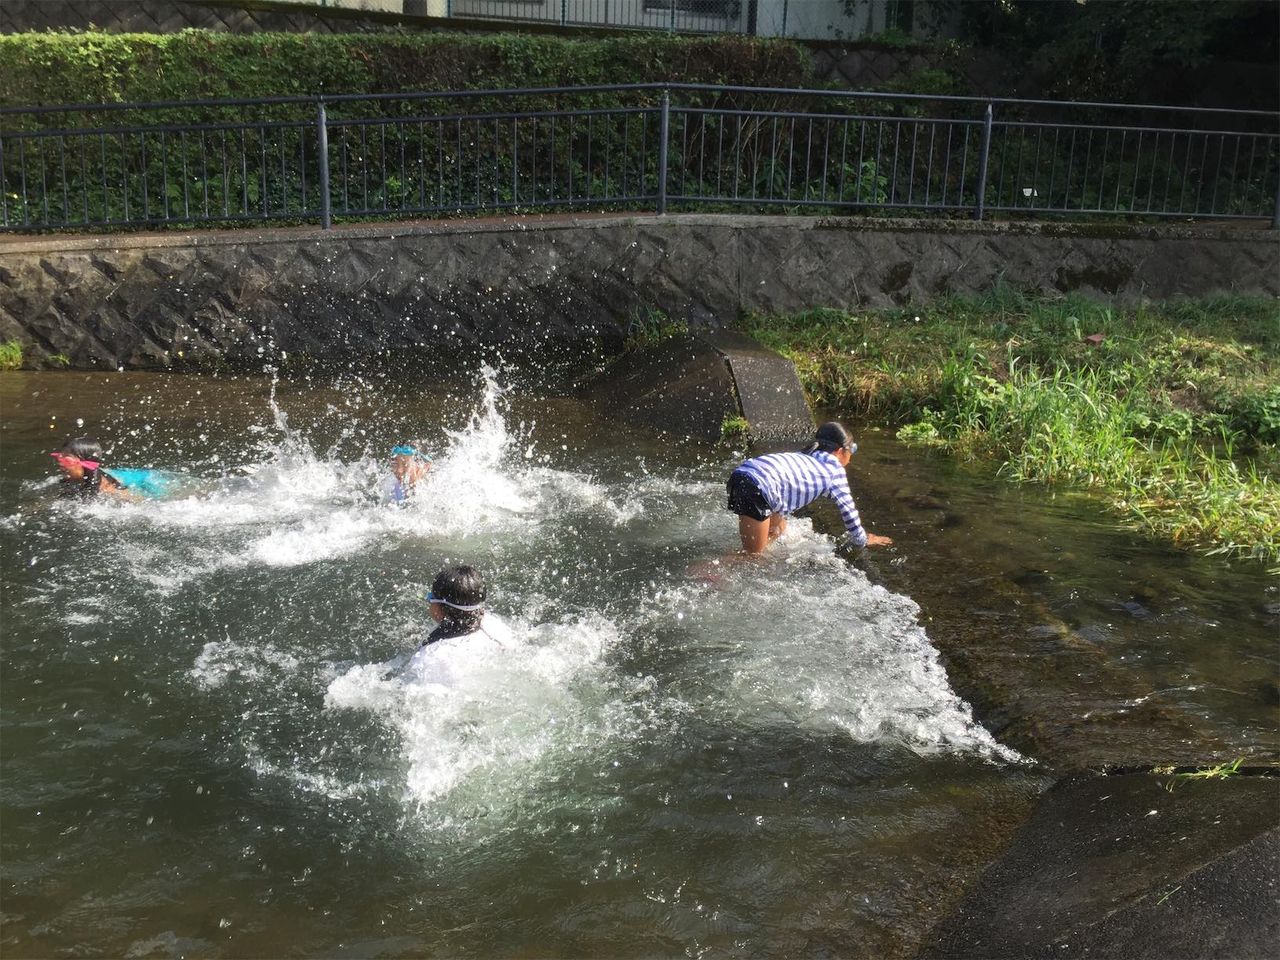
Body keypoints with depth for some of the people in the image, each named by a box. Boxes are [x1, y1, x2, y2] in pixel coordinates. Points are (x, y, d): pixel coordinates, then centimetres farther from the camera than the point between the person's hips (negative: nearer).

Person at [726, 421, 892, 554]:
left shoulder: (804, 457, 32)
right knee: (752, 554, -3)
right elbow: (848, 509, 16)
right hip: (757, 487, -8)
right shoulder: (835, 469, 12)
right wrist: (862, 540, 31)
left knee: (778, 529, 28)